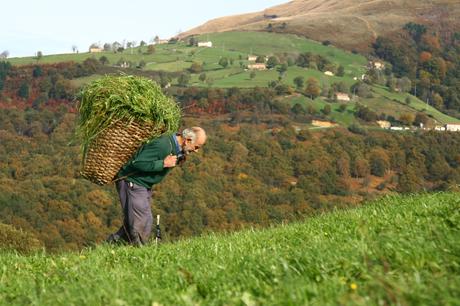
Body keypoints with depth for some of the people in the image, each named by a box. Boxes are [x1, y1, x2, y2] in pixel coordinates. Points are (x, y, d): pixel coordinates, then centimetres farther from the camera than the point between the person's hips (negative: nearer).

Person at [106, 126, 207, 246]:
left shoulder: (176, 146, 2)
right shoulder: (162, 145, -28)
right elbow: (137, 163, -30)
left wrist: (178, 160, -3)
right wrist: (163, 163, -29)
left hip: (145, 186, 9)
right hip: (132, 182, -9)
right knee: (142, 222, -13)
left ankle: (112, 243, 19)